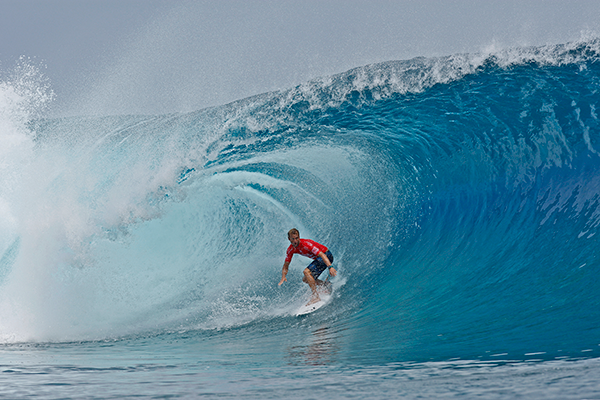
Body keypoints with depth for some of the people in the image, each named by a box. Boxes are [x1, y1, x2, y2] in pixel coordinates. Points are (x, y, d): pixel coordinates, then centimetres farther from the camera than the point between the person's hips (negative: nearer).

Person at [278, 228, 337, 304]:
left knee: (307, 271, -25)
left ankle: (316, 296, -25)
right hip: (318, 259, 9)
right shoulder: (290, 250, -5)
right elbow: (286, 266, 1)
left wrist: (330, 267, -49)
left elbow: (322, 255, -36)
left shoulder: (306, 244, -29)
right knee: (305, 279, 10)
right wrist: (283, 278, -18)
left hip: (326, 256, -9)